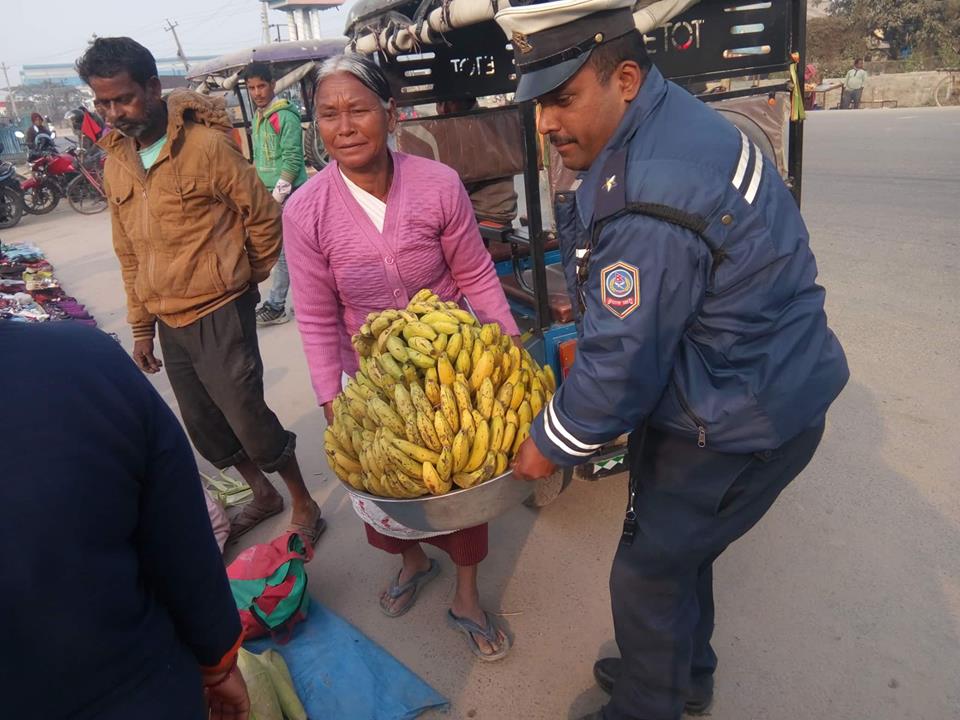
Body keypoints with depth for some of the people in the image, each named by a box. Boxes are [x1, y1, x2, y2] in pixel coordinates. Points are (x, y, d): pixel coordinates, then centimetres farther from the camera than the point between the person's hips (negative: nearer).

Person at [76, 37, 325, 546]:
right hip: (169, 322, 7)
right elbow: (129, 253, 15)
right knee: (205, 427, 15)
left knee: (247, 417, -3)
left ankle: (304, 505, 19)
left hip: (218, 314, -7)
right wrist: (141, 326, 15)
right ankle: (262, 494, 36)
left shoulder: (205, 145, -13)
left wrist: (248, 280, 5)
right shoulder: (116, 164, 8)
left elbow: (263, 216, -7)